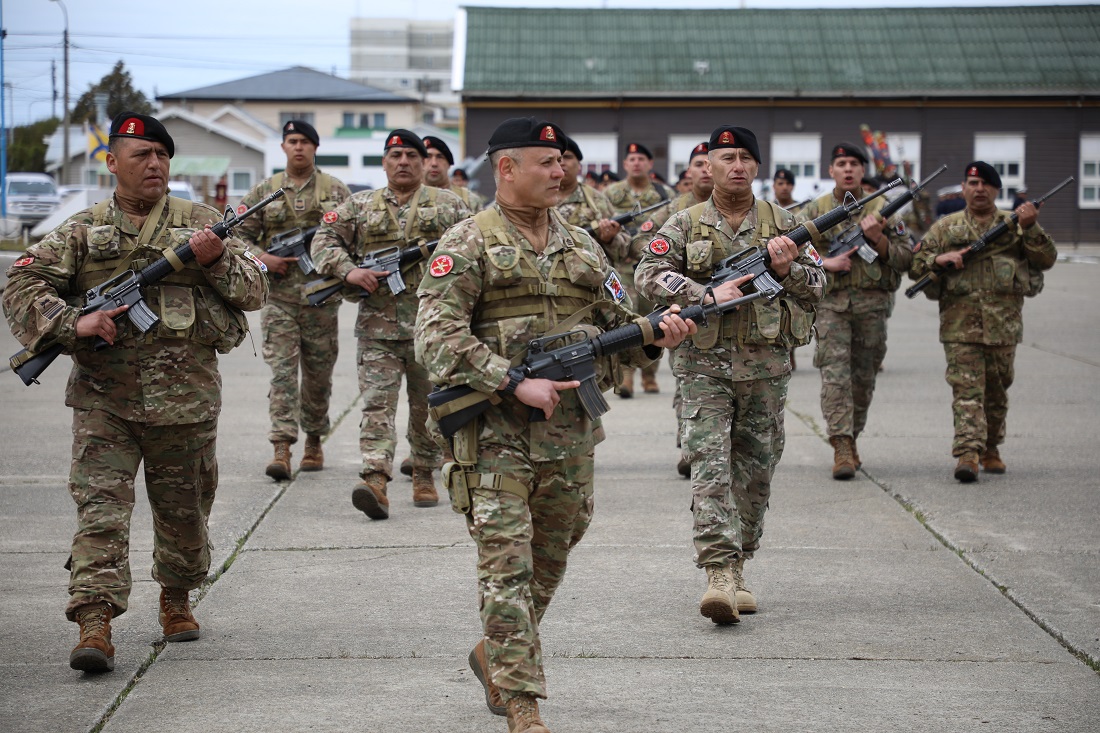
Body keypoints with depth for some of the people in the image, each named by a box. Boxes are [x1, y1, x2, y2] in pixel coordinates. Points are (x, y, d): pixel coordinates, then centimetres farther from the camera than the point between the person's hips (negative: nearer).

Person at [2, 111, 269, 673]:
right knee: (100, 506, -12)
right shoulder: (83, 231, 8)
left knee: (184, 510, 12)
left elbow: (255, 291, 7)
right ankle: (94, 622, -17)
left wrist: (217, 259, -13)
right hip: (103, 397, -1)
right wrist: (73, 323, -14)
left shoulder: (200, 222, 9)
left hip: (186, 396, 1)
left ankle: (176, 599, 35)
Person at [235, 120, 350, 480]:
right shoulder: (264, 191, 8)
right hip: (279, 297, -1)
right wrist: (264, 259, -8)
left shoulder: (336, 191, 8)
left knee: (319, 374, 8)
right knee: (282, 370, -10)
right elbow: (239, 233, 9)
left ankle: (314, 442, 25)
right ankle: (282, 449, -17)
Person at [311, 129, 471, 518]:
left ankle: (424, 477, 22)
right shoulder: (359, 206, 11)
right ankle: (375, 481, -22)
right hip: (378, 324, 0)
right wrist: (348, 270, -9)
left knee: (427, 405, 8)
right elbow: (324, 240, 8)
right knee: (377, 402, -12)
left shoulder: (449, 205, 10)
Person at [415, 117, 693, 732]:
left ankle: (494, 657, 36)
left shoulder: (582, 244, 14)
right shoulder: (468, 246, -5)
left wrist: (657, 335, -6)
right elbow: (437, 339, -13)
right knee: (508, 568, -7)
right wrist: (516, 384, -22)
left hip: (572, 434, 6)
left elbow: (619, 325, 17)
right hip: (496, 433, -6)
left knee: (549, 565, 15)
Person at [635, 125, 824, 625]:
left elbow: (817, 286, 9)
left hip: (766, 365, 2)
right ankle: (719, 572, -18)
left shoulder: (784, 224, 9)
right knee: (709, 466, -13)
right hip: (704, 364, -2)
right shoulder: (685, 225, 4)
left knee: (755, 471, 7)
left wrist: (786, 269, -12)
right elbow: (648, 274, -7)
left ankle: (736, 569, 19)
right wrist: (707, 295, -17)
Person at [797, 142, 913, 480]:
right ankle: (841, 448, -15)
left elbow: (904, 259, 6)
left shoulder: (882, 208, 7)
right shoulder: (815, 210, 5)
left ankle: (852, 439, 24)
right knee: (835, 375, -11)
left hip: (872, 304, 2)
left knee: (864, 377, 8)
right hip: (831, 303, -2)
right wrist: (827, 263, -13)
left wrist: (878, 238, -11)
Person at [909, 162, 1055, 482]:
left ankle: (991, 448, 26)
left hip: (1004, 324, 1)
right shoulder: (946, 227, 11)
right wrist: (939, 258, -10)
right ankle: (968, 452, -19)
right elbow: (915, 265, 10)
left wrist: (1030, 228, -12)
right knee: (966, 388, -11)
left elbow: (1047, 259, 2)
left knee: (997, 390, 10)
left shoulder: (1014, 225, 11)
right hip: (960, 323, -1)